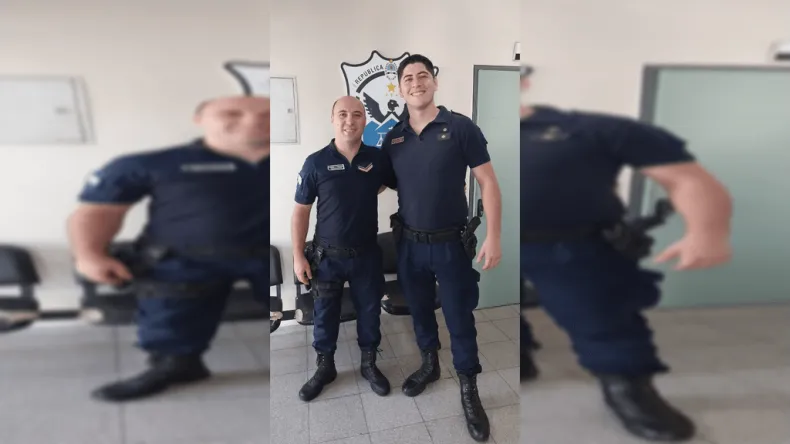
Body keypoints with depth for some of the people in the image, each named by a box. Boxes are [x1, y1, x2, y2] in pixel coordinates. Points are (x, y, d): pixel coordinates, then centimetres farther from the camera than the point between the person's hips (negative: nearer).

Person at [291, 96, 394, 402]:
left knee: (369, 312, 14)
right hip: (327, 255, -1)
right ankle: (324, 367, 35)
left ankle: (369, 364, 37)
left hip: (367, 254, 2)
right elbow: (301, 210, -5)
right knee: (325, 314, 13)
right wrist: (298, 256, -6)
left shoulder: (378, 159, -5)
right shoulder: (316, 163, -10)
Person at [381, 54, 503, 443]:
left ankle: (469, 391, 26)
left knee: (460, 319, 7)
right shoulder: (392, 138, 3)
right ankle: (429, 365, 44)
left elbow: (488, 182, -7)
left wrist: (493, 237, -13)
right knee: (419, 311, 20)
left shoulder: (461, 127, -8)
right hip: (409, 244, 4)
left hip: (451, 244, -3)